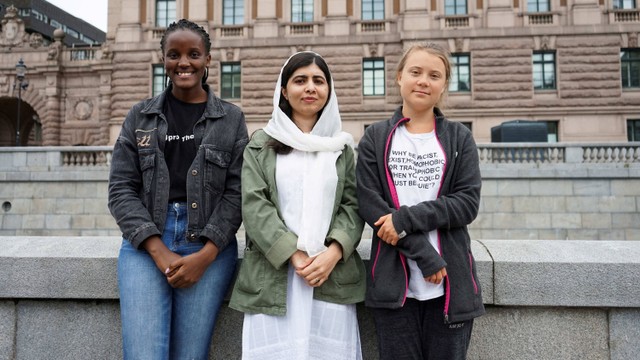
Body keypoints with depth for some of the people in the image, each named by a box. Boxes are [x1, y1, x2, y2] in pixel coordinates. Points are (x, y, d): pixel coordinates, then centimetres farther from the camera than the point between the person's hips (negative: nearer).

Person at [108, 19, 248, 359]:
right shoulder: (140, 116, 10)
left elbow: (237, 192, 0)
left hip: (210, 244, -1)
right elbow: (121, 188, 3)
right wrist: (159, 250, -10)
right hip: (145, 242, 1)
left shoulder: (231, 118, 7)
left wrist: (205, 255, -11)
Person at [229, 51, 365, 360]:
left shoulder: (342, 147, 14)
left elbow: (353, 205, 6)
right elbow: (254, 205, -2)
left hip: (332, 277, 1)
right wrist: (293, 255, -12)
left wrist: (333, 253, -11)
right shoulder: (261, 144, 9)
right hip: (273, 276, -1)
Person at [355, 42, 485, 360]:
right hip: (393, 284, 0)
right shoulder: (375, 139, 5)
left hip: (450, 283, 1)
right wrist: (424, 256, -14)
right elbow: (369, 205, -6)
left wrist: (405, 218, -17)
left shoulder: (459, 138, 8)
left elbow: (467, 203, -4)